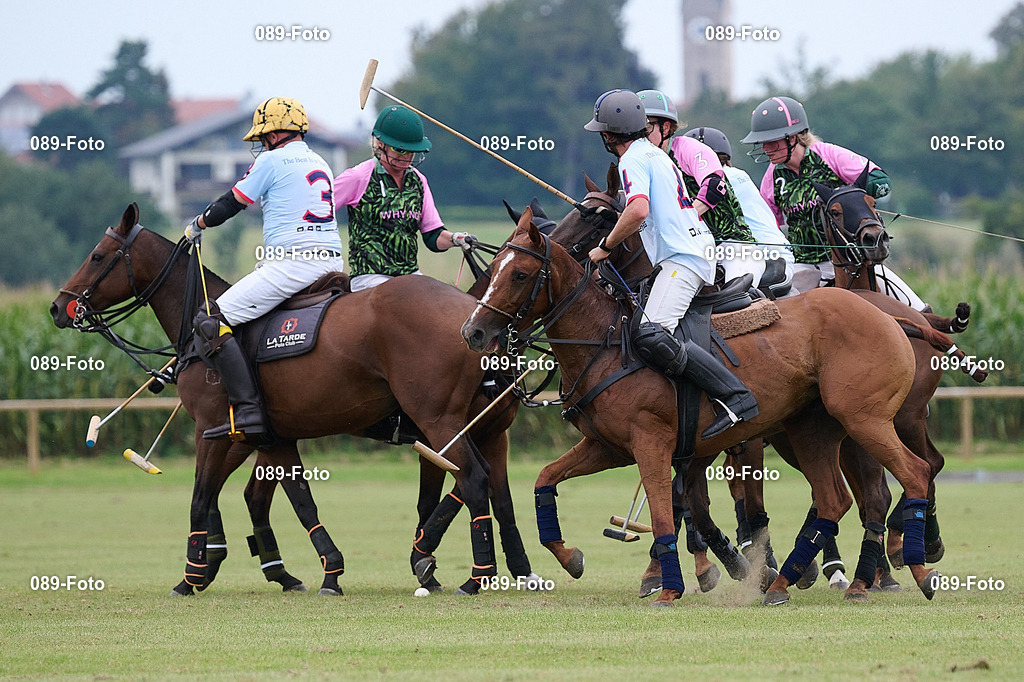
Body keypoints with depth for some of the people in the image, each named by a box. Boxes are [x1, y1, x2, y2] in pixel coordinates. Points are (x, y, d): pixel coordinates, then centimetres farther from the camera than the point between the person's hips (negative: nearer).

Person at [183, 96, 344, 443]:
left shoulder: (272, 160, 1)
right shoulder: (320, 164, 23)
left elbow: (230, 204, 8)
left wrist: (197, 225, 27)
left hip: (292, 263, -9)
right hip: (333, 261, 9)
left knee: (211, 322, -10)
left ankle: (247, 413, -23)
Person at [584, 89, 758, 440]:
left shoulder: (633, 159, -7)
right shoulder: (655, 154, 24)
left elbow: (638, 210, -24)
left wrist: (606, 246, -11)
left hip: (681, 259, -11)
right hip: (700, 247, 11)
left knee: (652, 338, -25)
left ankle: (735, 395, -29)